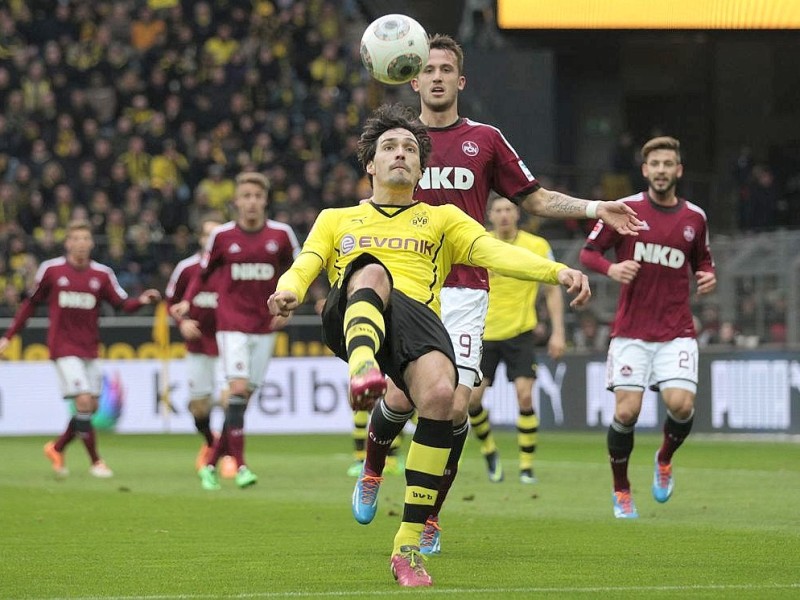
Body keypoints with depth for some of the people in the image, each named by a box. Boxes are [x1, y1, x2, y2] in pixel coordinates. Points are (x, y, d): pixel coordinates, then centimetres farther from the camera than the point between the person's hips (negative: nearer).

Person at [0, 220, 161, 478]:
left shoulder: (102, 274, 2)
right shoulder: (51, 270, -3)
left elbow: (123, 304, -2)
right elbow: (31, 303, 7)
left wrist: (142, 300, -24)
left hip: (89, 349, 4)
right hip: (63, 348, -4)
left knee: (90, 408, 6)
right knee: (84, 401, -15)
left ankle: (57, 448, 27)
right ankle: (95, 462, -6)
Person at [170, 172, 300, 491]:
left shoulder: (281, 234, -1)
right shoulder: (222, 235, -3)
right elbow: (204, 272, 9)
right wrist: (186, 302, -6)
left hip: (264, 326, 2)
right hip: (232, 323, -2)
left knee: (244, 397, 3)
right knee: (239, 388, -17)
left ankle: (211, 463, 14)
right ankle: (239, 465, -15)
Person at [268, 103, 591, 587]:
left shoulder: (442, 218, 31)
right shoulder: (336, 219, 34)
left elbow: (495, 253, 14)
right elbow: (303, 268, 18)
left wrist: (557, 271, -5)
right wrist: (288, 291, -8)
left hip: (418, 315, 0)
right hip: (351, 318, 0)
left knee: (440, 392, -32)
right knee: (373, 271, -37)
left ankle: (409, 543, -26)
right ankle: (363, 370, -72)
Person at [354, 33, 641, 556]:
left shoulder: (485, 139, 8)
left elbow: (535, 199, 12)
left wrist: (596, 208, 0)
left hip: (465, 291, 0)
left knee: (455, 406, -11)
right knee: (401, 398, -11)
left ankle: (430, 515, 6)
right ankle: (373, 470, 23)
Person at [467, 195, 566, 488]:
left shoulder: (537, 246, -2)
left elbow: (552, 289, 4)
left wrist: (558, 332, -2)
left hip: (520, 332, -1)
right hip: (484, 333, 1)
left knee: (525, 397, -13)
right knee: (471, 398, -5)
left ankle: (527, 466, -2)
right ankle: (489, 451, 22)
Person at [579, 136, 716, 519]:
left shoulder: (694, 217, 7)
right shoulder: (625, 210, -1)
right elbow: (588, 251, 3)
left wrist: (708, 276, 0)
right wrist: (610, 268, -18)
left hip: (677, 332, 2)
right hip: (631, 330, -2)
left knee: (681, 404, -16)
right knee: (626, 411, -9)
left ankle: (665, 459, 17)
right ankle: (621, 491, 13)